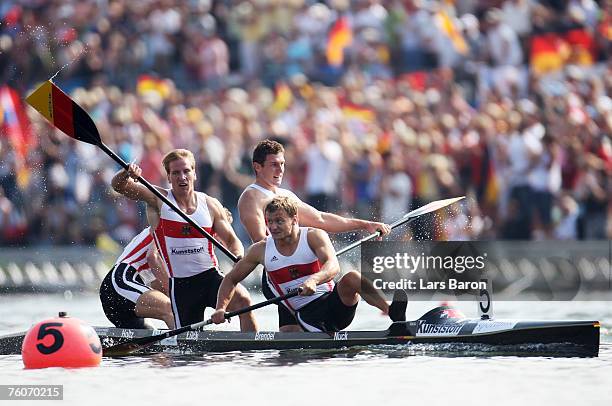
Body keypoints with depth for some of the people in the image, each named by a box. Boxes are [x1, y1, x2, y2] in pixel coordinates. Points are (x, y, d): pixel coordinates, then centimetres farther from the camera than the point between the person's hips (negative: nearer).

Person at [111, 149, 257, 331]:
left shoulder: (211, 205, 6)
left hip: (211, 276, 1)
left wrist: (239, 259, -12)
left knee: (243, 300, -27)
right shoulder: (158, 199, 1)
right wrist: (127, 173, -31)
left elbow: (231, 240, 11)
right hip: (180, 285, -1)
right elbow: (119, 186, -7)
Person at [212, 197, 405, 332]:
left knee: (352, 278, -33)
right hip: (307, 314, 1)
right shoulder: (260, 250, 5)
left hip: (333, 301, -1)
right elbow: (230, 279, 15)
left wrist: (313, 280, -44)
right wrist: (221, 309, -3)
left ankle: (391, 311, -33)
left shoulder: (313, 236, -3)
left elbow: (333, 266, -22)